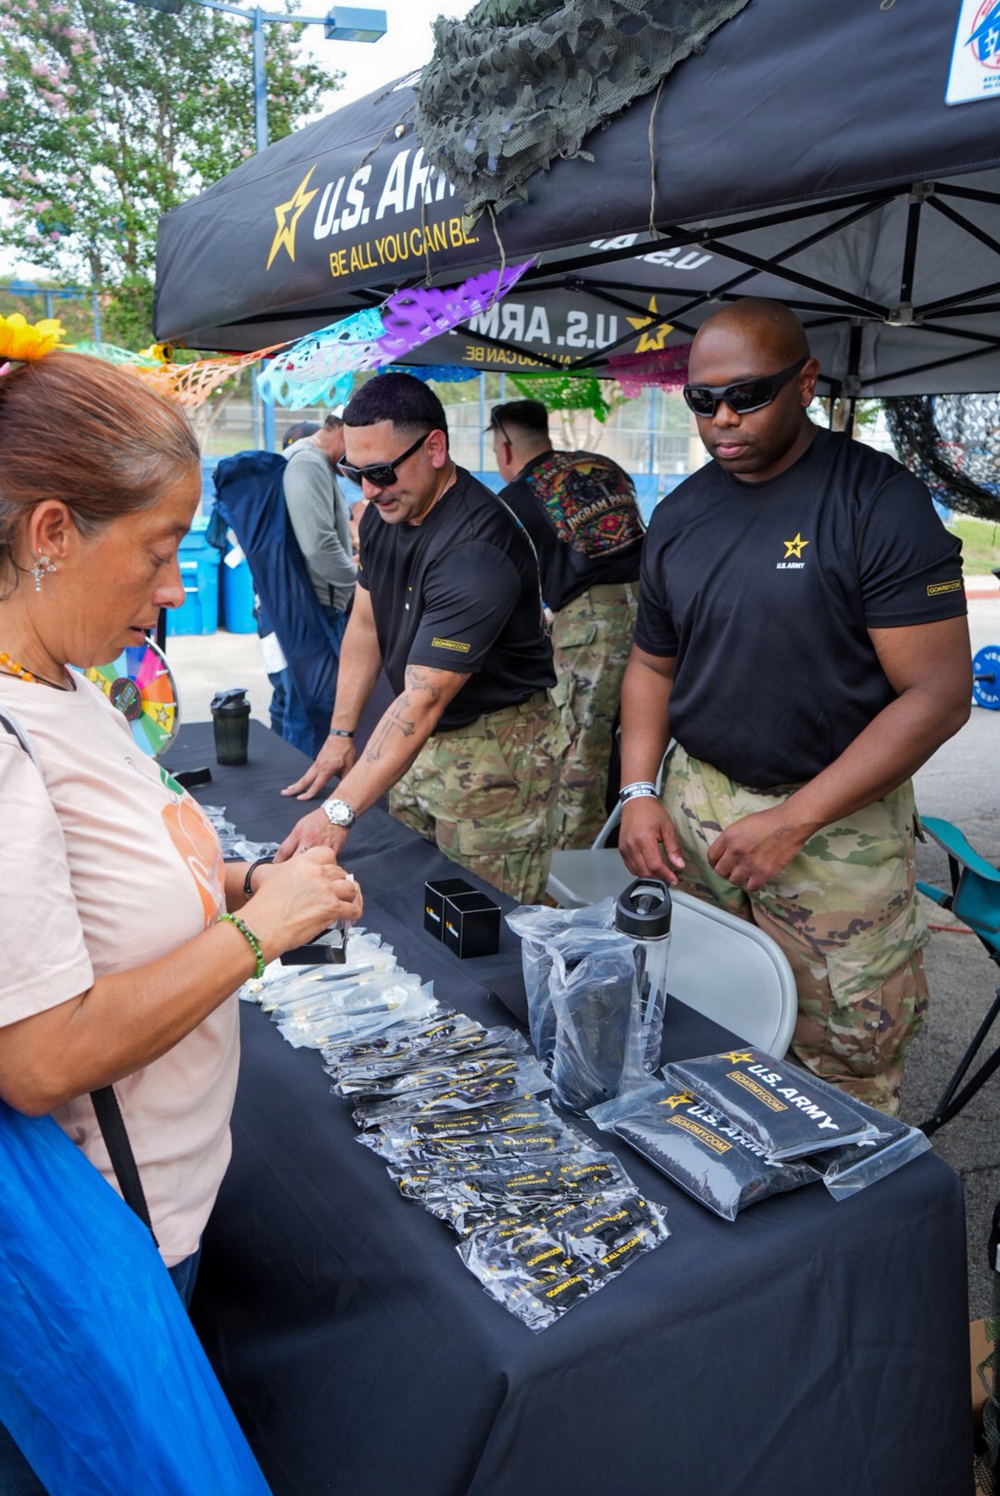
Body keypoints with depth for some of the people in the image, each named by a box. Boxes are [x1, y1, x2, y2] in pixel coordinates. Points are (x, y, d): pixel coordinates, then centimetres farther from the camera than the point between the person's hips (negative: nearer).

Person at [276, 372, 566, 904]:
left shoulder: (477, 548, -28)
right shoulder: (385, 511, 1)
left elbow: (424, 699, -32)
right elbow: (365, 623, 10)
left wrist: (340, 812, -35)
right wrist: (341, 733, 4)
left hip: (494, 744, -8)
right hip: (419, 738, 8)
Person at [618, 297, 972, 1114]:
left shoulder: (881, 503, -11)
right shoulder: (678, 515, 6)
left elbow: (939, 694, -14)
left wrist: (795, 820, -18)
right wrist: (640, 791, 0)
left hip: (838, 821, -4)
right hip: (693, 804, 5)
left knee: (848, 1058, 5)